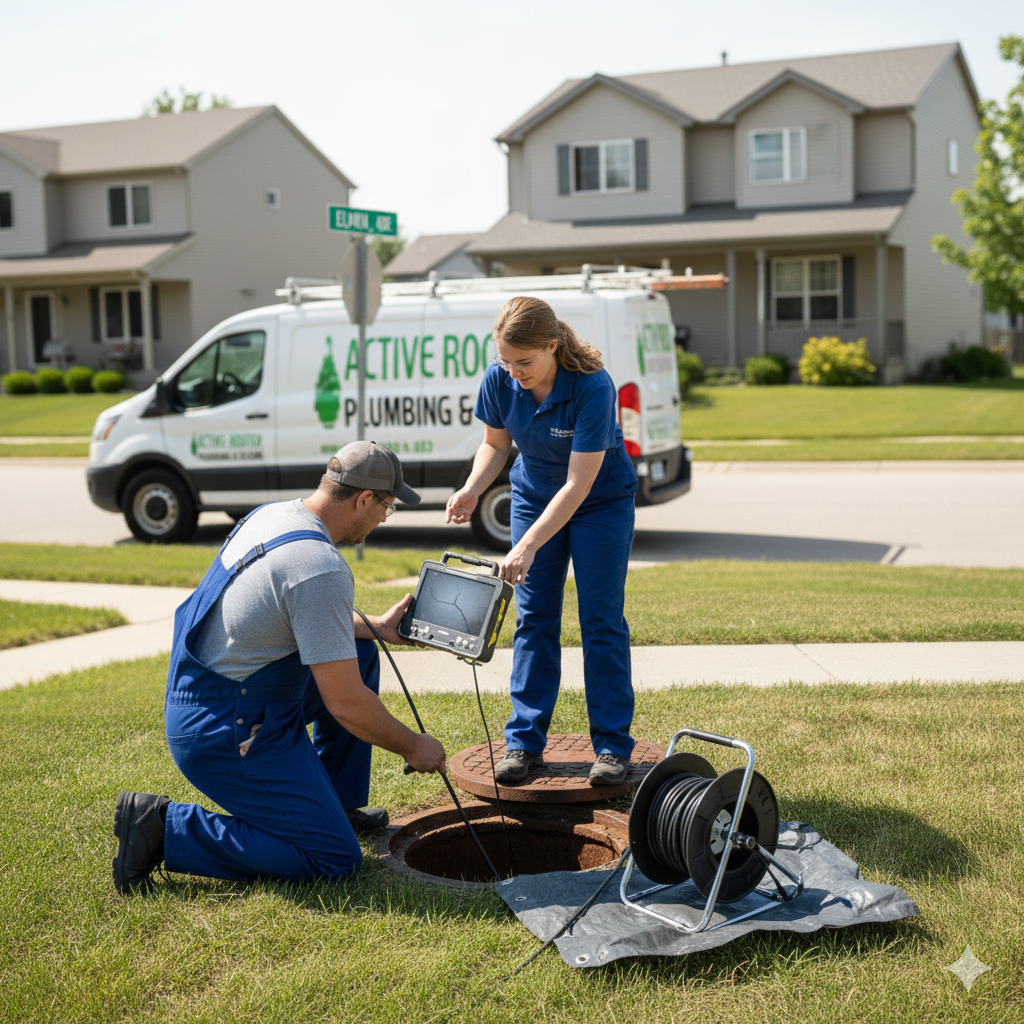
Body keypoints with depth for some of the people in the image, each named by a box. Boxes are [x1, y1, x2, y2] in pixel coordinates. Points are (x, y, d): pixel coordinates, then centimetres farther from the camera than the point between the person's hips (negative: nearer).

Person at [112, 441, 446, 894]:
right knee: (335, 859, -7)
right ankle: (165, 828, -6)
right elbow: (346, 705, -22)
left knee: (359, 654, 18)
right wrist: (412, 747, -6)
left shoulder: (273, 515, 5)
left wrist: (374, 627, 27)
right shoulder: (320, 568, -25)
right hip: (224, 735, -10)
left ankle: (337, 804, 26)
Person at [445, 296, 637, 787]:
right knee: (533, 618, 3)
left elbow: (579, 484, -33)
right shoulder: (499, 380, -19)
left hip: (601, 502, -4)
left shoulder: (593, 387, -34)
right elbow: (495, 443, -1)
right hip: (534, 495, 4)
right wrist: (471, 490, -21)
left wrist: (528, 545, -38)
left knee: (601, 619, -4)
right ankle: (524, 740, 10)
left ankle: (613, 745, 5)